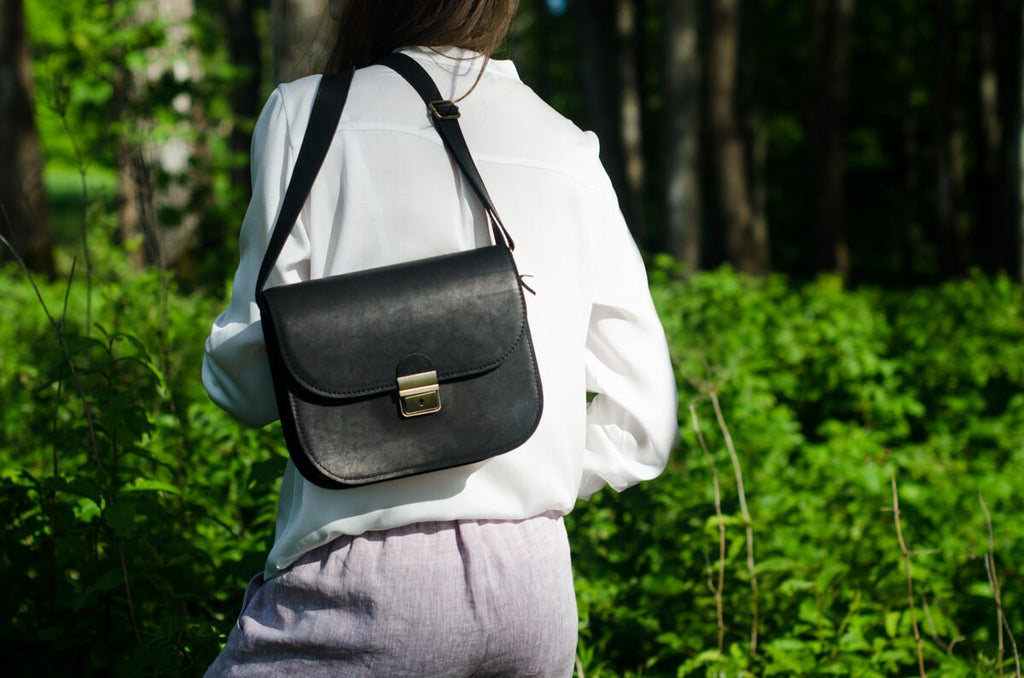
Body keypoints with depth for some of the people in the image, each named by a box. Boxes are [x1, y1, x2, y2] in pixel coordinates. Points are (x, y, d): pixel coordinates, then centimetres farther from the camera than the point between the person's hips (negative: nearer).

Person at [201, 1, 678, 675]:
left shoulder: (306, 113, 1)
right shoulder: (572, 152, 11)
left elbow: (251, 382, 1)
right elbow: (642, 427, 11)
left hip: (368, 578, -4)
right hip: (538, 584, 5)